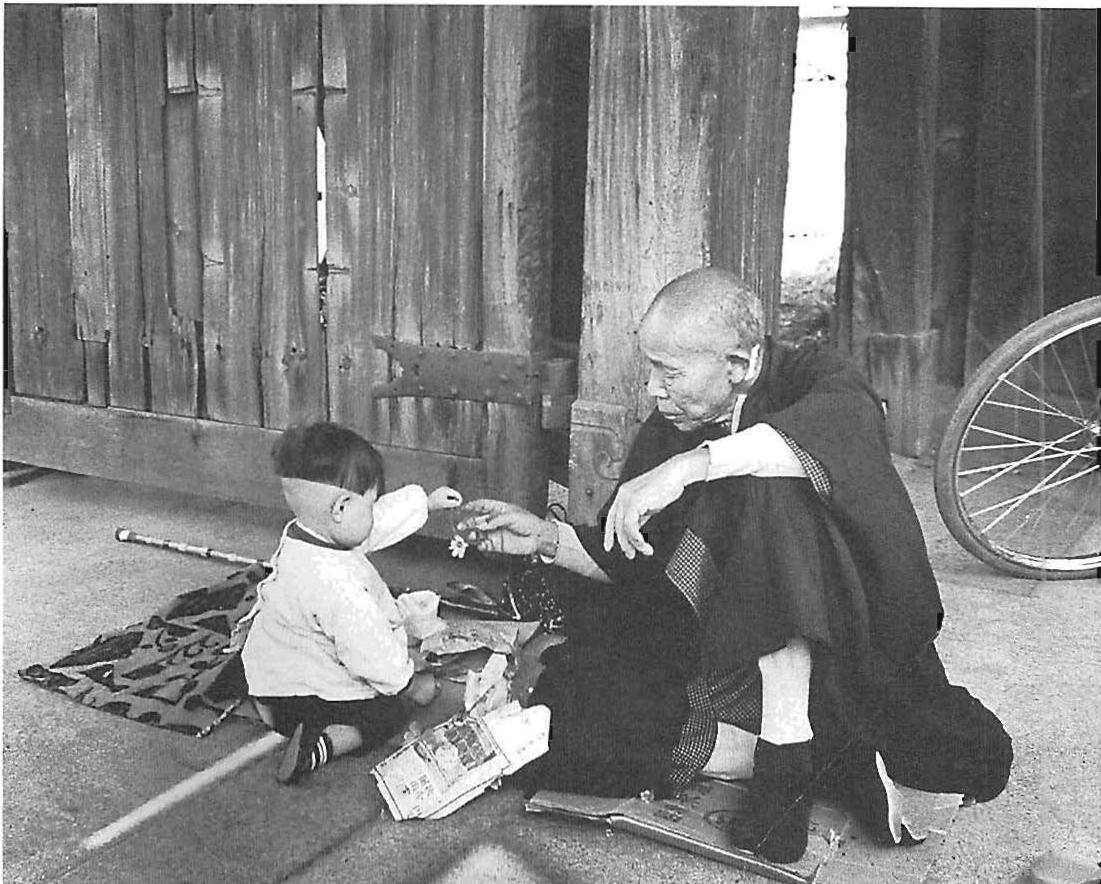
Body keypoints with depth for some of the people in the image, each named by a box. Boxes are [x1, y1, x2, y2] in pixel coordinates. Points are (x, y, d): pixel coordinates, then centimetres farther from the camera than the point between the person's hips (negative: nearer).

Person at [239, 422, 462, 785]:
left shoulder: (301, 534, -9)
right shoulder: (337, 584, -37)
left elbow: (385, 516, 8)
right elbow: (375, 659, -29)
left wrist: (428, 500, 16)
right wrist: (411, 685, -11)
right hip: (305, 697, -9)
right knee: (391, 710, 5)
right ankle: (321, 745, -12)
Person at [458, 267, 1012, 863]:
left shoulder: (808, 377, -9)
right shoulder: (665, 431, 4)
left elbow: (850, 419, -36)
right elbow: (632, 564, 7)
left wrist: (692, 464, -42)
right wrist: (547, 538, -9)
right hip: (712, 647, 5)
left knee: (764, 491, -30)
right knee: (562, 722, -18)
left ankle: (789, 756, -27)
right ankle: (830, 764, -17)